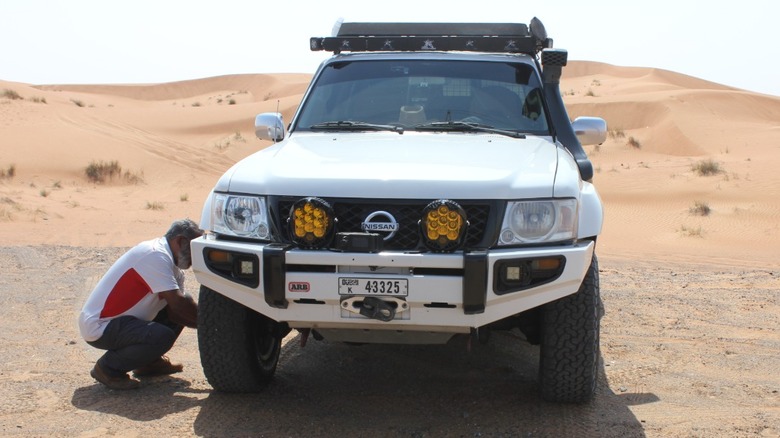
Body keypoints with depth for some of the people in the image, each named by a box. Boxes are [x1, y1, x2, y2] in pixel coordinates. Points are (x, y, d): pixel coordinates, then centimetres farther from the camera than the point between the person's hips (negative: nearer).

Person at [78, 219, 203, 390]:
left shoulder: (171, 265, 10)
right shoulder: (155, 255, -21)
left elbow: (175, 309, 3)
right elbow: (178, 302, -27)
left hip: (122, 319, 10)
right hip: (99, 326, -10)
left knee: (179, 312, 7)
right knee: (163, 336, -29)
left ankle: (149, 361, 16)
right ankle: (108, 368, -9)